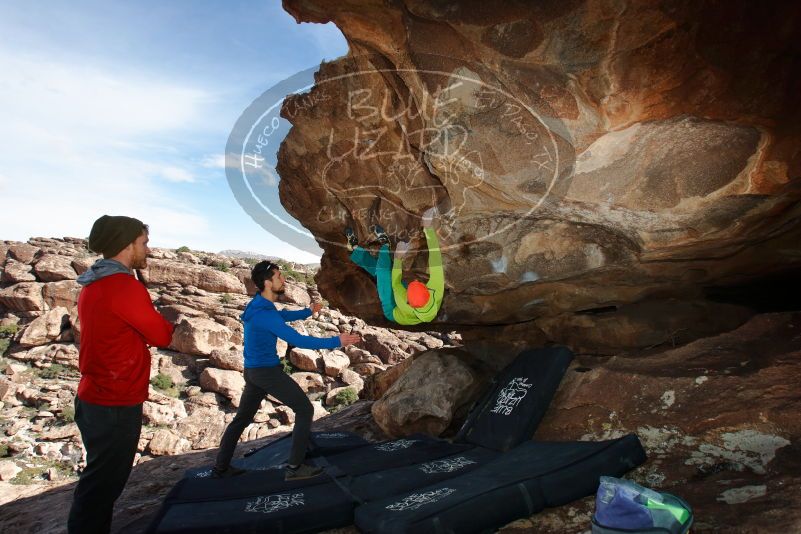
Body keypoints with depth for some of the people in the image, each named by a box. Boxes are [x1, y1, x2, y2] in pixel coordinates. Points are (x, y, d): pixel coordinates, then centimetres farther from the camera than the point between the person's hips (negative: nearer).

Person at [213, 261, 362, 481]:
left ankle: (221, 467, 29)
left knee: (242, 418, 19)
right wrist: (336, 341, -26)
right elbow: (298, 340, -29)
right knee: (304, 409, -2)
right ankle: (294, 467, 1)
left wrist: (308, 312, 37)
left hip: (253, 372, 10)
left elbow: (282, 315, 27)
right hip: (268, 372, -10)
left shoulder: (259, 304, 5)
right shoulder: (265, 314, -25)